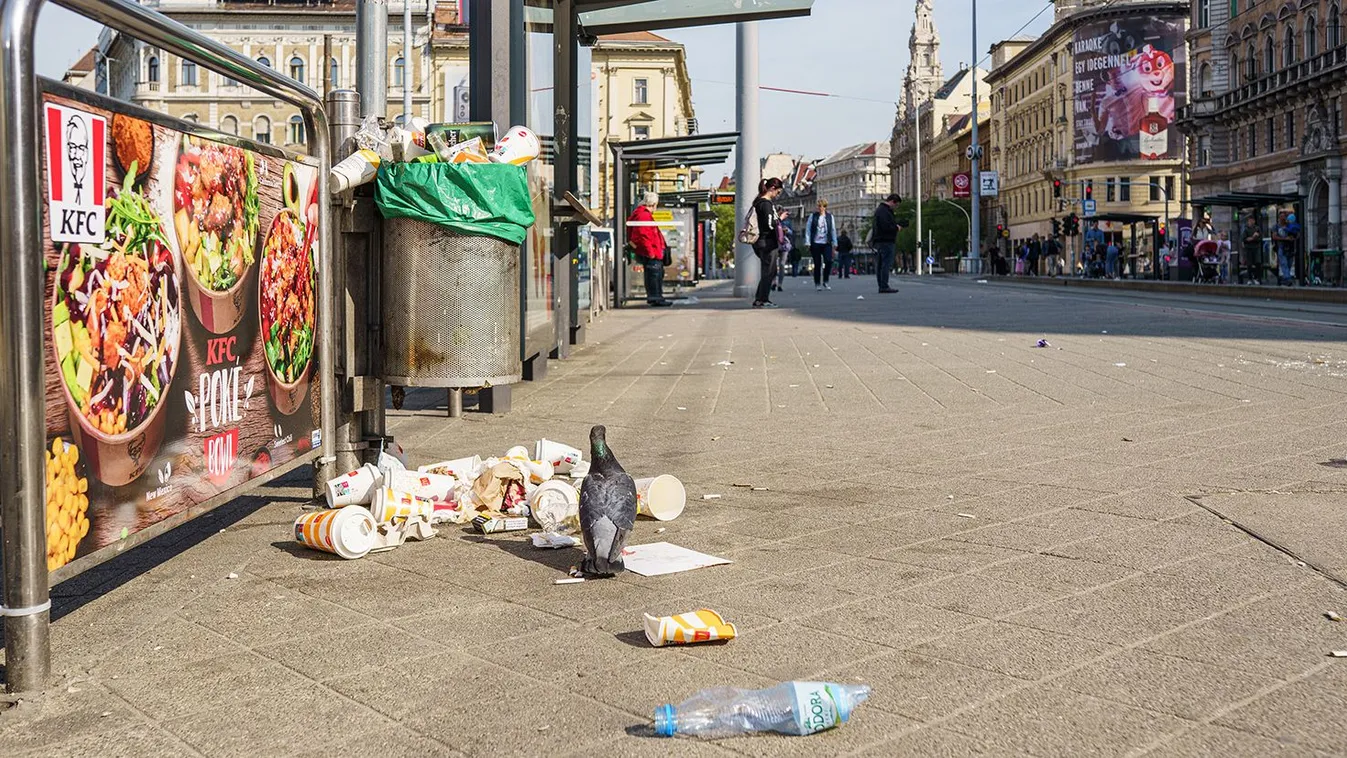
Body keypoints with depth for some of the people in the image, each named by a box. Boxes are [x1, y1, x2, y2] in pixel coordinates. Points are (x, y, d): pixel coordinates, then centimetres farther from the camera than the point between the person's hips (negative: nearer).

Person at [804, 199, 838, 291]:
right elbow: (807, 229, 2)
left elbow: (833, 230, 11)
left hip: (826, 243, 1)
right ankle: (817, 284, 13)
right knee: (817, 264, 1)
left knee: (829, 261, -14)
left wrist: (834, 242, 7)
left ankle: (825, 281, 2)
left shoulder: (829, 216, 9)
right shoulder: (813, 216, 4)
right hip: (815, 243, -1)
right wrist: (808, 242, -5)